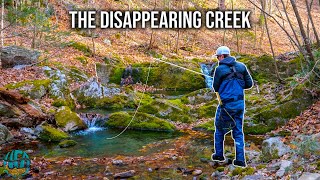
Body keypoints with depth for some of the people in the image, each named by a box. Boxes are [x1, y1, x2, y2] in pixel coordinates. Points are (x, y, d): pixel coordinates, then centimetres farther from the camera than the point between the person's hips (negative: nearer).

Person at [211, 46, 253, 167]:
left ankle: (219, 154, 23)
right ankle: (240, 159, 8)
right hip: (240, 104, 4)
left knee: (219, 128, 16)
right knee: (238, 132, 10)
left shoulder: (219, 69, -9)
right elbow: (249, 84, 5)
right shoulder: (241, 66, 3)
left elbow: (216, 88, -1)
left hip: (226, 104, -4)